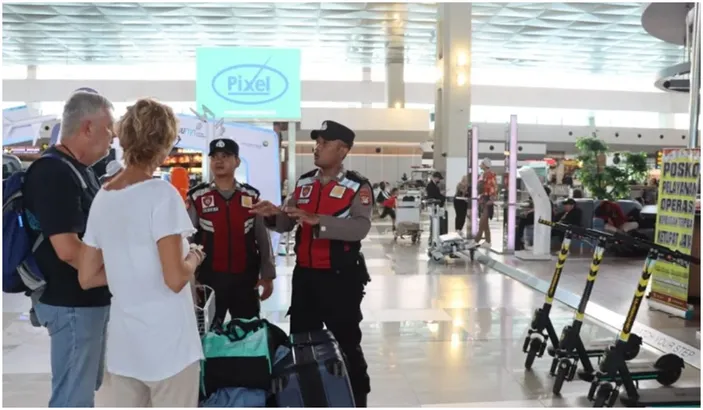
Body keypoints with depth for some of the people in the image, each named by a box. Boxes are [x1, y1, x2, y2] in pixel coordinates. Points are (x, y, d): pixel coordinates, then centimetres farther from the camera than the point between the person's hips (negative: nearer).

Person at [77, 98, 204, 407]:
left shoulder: (102, 199, 4)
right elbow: (175, 279, -21)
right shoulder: (161, 194, -16)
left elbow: (87, 278, 9)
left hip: (122, 347, 6)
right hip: (168, 346, -6)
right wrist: (194, 257, -2)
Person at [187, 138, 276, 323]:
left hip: (246, 277, 2)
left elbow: (263, 238, 6)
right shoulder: (197, 197, -3)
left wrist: (267, 275, 5)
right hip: (209, 278, -1)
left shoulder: (252, 196, 3)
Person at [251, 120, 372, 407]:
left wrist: (317, 220, -35)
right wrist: (273, 215, -12)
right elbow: (286, 224, 11)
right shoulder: (304, 183, 7)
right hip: (305, 275, 6)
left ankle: (357, 398, 28)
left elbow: (360, 228, -25)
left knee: (346, 343, 8)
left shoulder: (357, 187, -10)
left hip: (340, 277, -6)